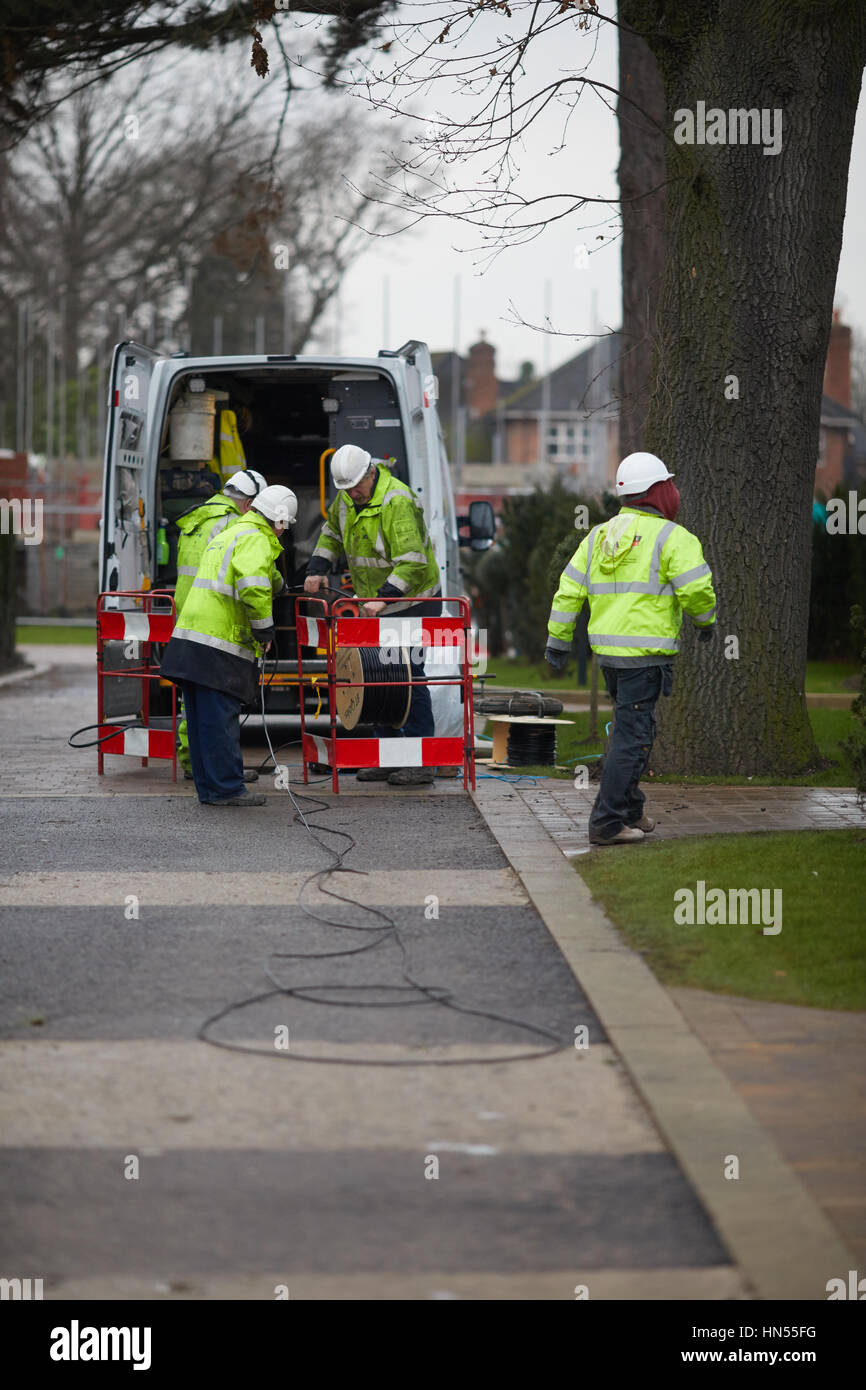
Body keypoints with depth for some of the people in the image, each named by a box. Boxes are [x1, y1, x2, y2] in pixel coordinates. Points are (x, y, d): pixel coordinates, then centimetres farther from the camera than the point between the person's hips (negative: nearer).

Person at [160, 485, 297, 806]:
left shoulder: (228, 534, 24)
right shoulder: (256, 541, -9)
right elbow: (254, 587, -22)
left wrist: (278, 583, 46)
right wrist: (265, 629, -12)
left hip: (191, 638, 10)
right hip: (218, 646, -10)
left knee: (202, 720, 11)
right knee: (221, 719, -7)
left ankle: (209, 788, 16)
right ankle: (225, 789, -4)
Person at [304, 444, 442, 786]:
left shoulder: (397, 502, -25)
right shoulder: (347, 498, 2)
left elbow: (412, 562, -31)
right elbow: (332, 533, 21)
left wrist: (383, 597, -37)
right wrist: (317, 569, 6)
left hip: (412, 602, -8)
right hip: (376, 604, 9)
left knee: (408, 676, -11)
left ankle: (422, 761, -8)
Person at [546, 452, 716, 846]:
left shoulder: (599, 536, 12)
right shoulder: (672, 537, -7)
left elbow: (569, 590, 11)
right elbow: (696, 588, -15)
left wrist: (558, 640, 16)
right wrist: (705, 620, 6)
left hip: (607, 651, 7)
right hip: (644, 653, -7)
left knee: (631, 728, 22)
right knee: (632, 738, -5)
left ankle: (629, 810, 27)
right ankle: (606, 823, -8)